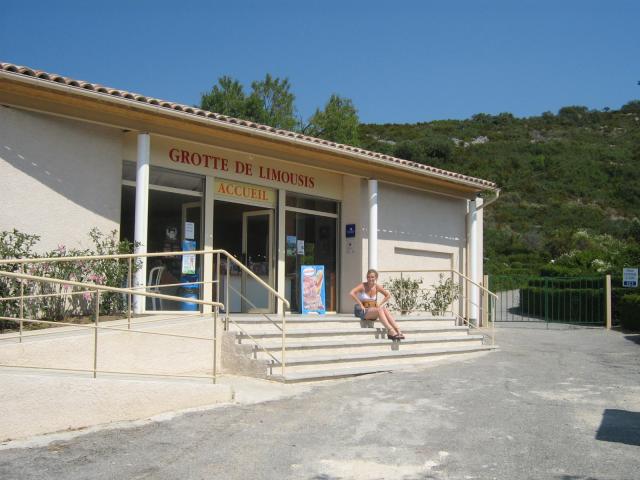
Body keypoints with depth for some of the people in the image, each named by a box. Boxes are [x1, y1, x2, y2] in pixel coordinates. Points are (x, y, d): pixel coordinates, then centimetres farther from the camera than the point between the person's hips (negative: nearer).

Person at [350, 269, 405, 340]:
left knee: (385, 309, -28)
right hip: (364, 311, -4)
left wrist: (380, 304, 6)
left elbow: (388, 295, 18)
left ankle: (398, 331, -39)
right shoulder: (362, 286, -6)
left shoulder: (377, 287, 6)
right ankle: (391, 331, -47)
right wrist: (361, 305, -19)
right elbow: (351, 293, -22)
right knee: (379, 310, -33)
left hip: (374, 312, 4)